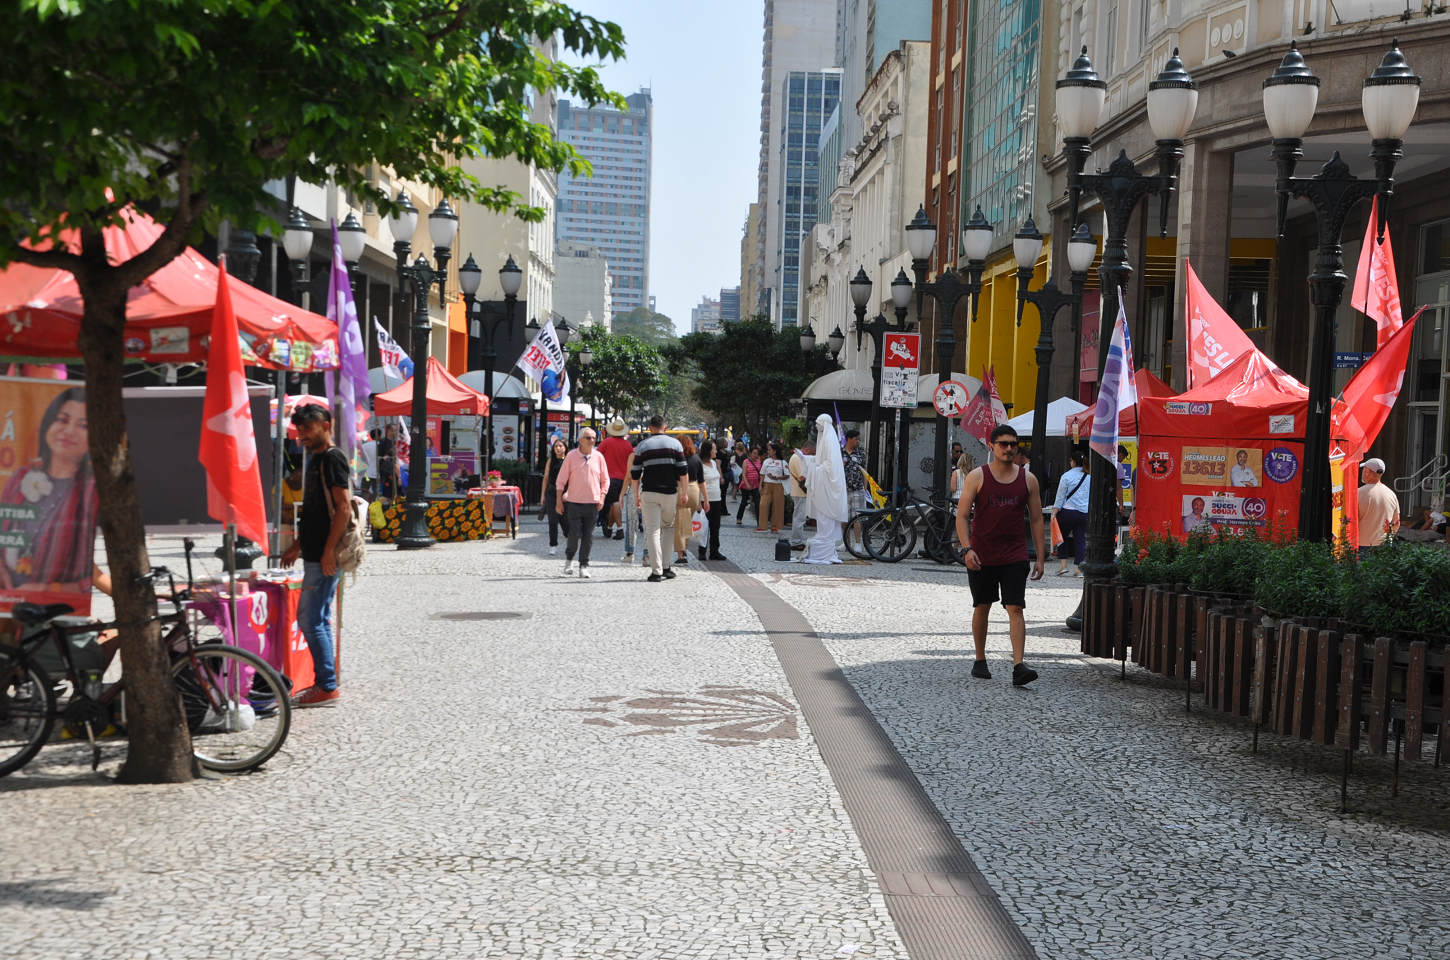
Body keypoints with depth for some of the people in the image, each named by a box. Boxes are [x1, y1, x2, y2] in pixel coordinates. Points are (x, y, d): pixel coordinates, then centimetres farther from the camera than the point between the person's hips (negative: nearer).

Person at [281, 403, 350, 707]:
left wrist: (329, 551, -22)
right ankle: (325, 682, 17)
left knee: (310, 619, -9)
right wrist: (297, 546, 22)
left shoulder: (332, 459, -12)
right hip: (315, 555, 10)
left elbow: (343, 508, -20)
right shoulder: (316, 460, 18)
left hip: (325, 557, -10)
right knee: (319, 620, 12)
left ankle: (327, 686, -4)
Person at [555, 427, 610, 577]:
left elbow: (605, 480, 12)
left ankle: (584, 566, 13)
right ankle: (569, 559, 20)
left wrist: (602, 497, 0)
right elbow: (561, 480, 2)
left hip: (593, 503, 2)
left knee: (588, 536, 3)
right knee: (574, 534, -6)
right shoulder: (571, 456, -1)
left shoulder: (599, 457, 6)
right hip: (574, 502, -2)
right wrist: (559, 501, -1)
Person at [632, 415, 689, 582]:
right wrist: (684, 493, 5)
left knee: (653, 531, -1)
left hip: (649, 493, -1)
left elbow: (635, 474, 3)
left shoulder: (642, 446, 3)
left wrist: (636, 496, 12)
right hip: (670, 493, 1)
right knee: (669, 528, 17)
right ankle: (666, 567, 14)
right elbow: (683, 471, -2)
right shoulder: (675, 443, 3)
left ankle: (656, 571, -6)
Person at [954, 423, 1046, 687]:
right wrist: (967, 549, -17)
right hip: (981, 554, -1)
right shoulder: (977, 477, -2)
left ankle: (1018, 666, -15)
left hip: (1015, 556, 1)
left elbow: (1036, 520, 8)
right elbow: (962, 516, -4)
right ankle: (980, 661, 25)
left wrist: (1040, 557, 4)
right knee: (982, 607, 11)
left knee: (1016, 608, -9)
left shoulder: (1028, 479, 5)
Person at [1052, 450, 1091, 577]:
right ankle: (1077, 568, 2)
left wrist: (1054, 513, -4)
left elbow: (1060, 496, -7)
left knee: (1062, 537, 12)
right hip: (1084, 513, 4)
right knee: (1080, 540, 5)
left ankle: (1063, 564, 5)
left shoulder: (1067, 476, -7)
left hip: (1068, 512, -4)